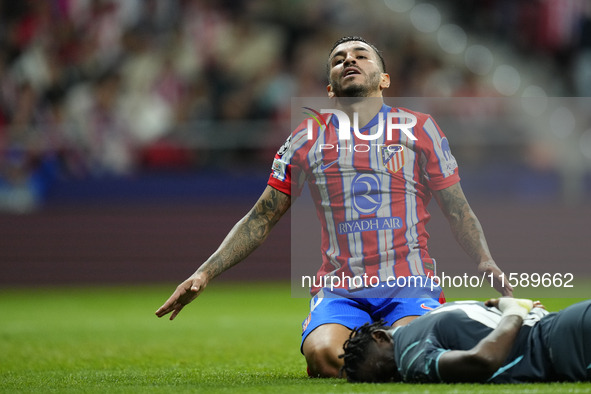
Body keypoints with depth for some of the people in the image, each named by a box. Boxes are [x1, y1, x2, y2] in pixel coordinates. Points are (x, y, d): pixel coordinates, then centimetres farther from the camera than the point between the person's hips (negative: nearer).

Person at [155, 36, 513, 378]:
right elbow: (261, 219, 14)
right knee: (322, 355, -31)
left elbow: (457, 209, 12)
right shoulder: (307, 139, 11)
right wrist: (205, 274, 4)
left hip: (410, 282, -1)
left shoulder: (419, 129, 9)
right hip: (340, 288, 1)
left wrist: (485, 261, -7)